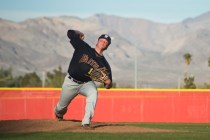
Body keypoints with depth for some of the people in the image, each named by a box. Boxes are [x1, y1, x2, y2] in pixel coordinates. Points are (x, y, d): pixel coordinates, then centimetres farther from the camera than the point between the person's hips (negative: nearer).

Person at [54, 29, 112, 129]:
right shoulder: (84, 48, -7)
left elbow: (107, 85, -7)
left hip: (87, 83, 0)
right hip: (71, 82, 0)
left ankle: (86, 122, -36)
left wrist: (108, 82, -27)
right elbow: (70, 33, -9)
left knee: (93, 93, -35)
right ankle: (58, 114, 54)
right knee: (62, 106, 12)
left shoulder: (104, 64, -5)